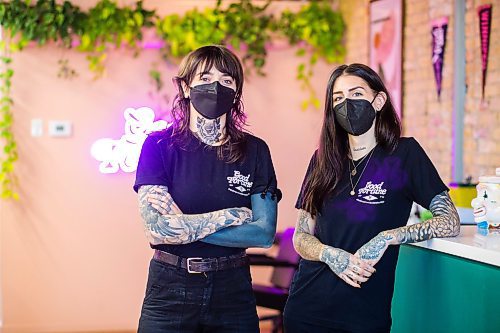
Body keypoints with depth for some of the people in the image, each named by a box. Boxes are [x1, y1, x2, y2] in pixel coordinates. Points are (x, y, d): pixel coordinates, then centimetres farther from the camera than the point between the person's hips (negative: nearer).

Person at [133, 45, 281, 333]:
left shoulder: (255, 150, 0)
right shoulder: (160, 145, -5)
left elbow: (265, 233, -8)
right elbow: (156, 228, -15)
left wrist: (183, 225, -14)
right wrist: (230, 216, -11)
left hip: (233, 287, 2)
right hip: (170, 287, -1)